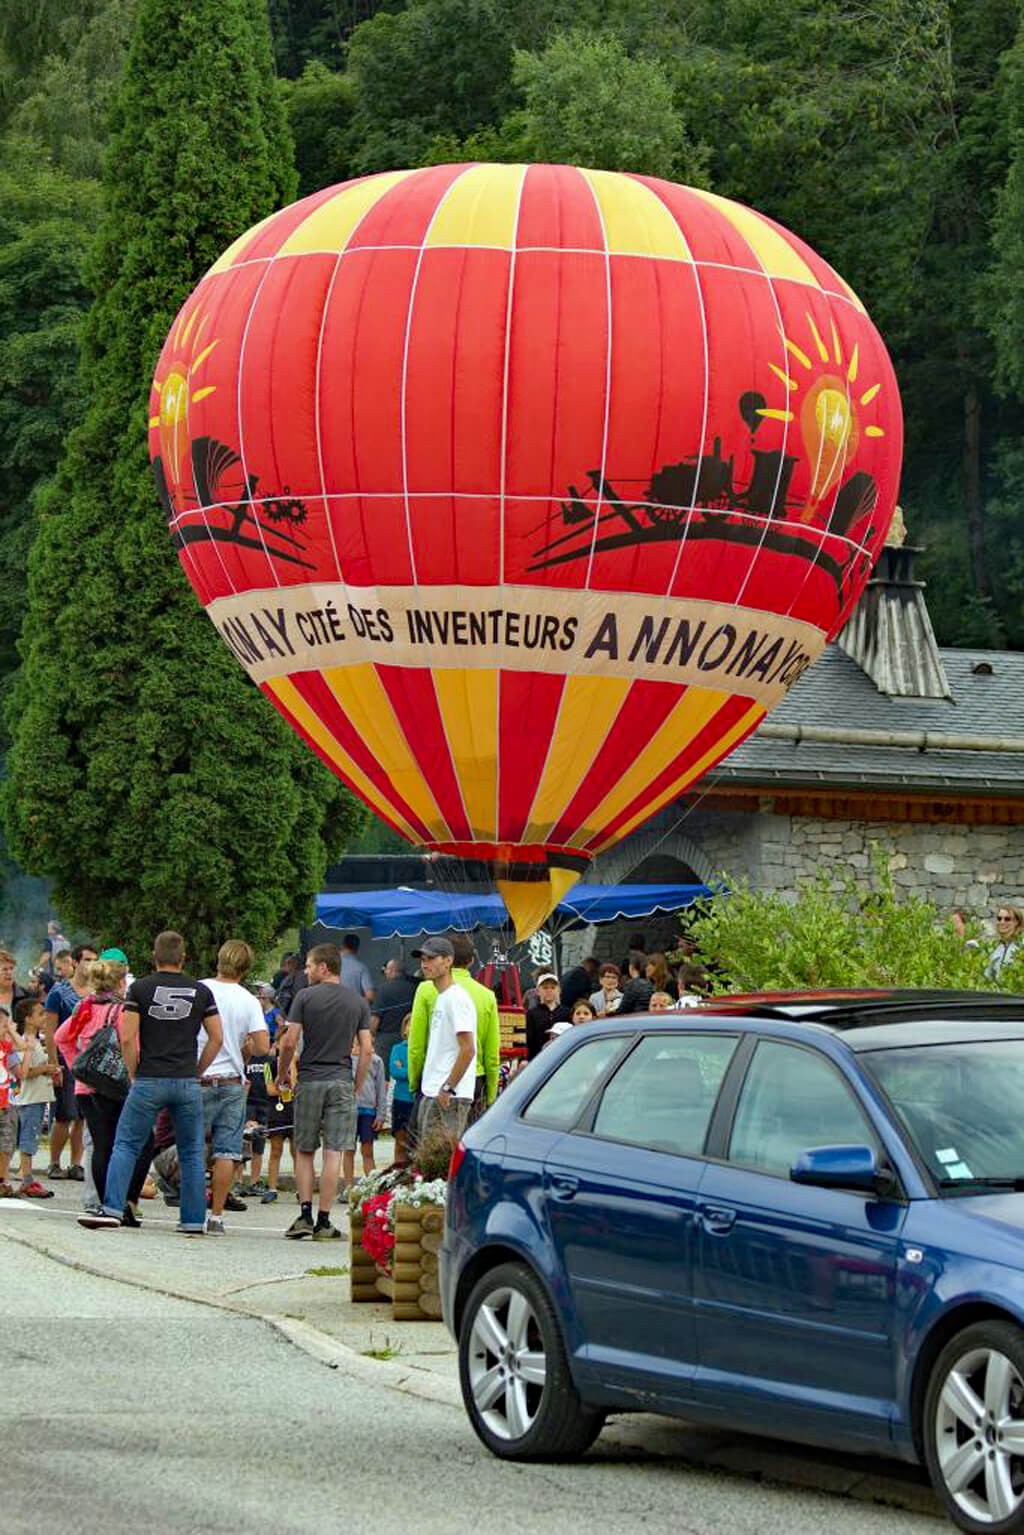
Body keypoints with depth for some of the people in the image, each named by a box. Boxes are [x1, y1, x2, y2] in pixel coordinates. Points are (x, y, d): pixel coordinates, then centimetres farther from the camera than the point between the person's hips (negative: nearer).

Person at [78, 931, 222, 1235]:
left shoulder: (140, 988, -1)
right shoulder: (200, 991, 5)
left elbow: (127, 1038, -6)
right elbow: (216, 1038, 4)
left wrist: (134, 1074, 5)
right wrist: (196, 1072, 12)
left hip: (149, 1081, -1)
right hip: (187, 1083, 2)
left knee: (126, 1145, 4)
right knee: (192, 1153, 8)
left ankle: (112, 1208, -7)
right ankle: (194, 1220, 6)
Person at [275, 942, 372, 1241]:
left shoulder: (305, 997, -3)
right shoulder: (359, 1002, 6)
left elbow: (289, 1042, -6)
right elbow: (367, 1049, 3)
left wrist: (282, 1076, 8)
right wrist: (357, 1087, 11)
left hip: (309, 1081, -1)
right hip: (342, 1082, 1)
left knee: (304, 1151, 9)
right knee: (333, 1153, 0)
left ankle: (305, 1214, 0)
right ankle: (324, 1221, -2)